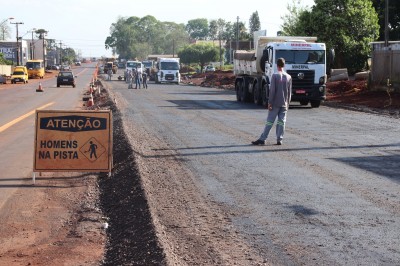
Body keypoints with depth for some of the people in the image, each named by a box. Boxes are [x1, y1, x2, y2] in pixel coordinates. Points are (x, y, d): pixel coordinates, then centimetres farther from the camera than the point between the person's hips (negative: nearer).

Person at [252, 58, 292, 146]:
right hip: (284, 103, 3)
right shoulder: (289, 77, 5)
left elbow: (272, 90, -11)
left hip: (275, 103, -3)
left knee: (270, 122, -2)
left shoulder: (275, 76, -9)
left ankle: (262, 139, -2)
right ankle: (279, 140, 3)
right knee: (281, 122, 5)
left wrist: (270, 102, -7)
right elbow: (289, 92, 9)